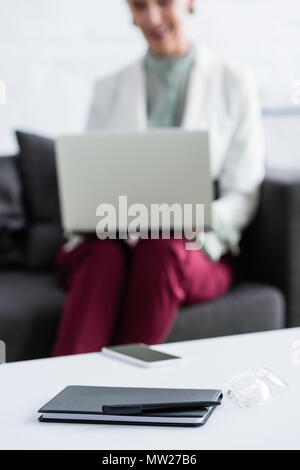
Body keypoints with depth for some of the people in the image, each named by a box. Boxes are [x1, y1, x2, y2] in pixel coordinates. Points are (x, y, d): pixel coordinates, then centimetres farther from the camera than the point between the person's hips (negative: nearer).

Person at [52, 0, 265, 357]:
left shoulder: (235, 84, 9)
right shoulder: (108, 90, 16)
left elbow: (243, 196, 3)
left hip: (194, 249, -1)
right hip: (111, 240, 1)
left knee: (161, 249, -37)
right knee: (103, 255, -35)